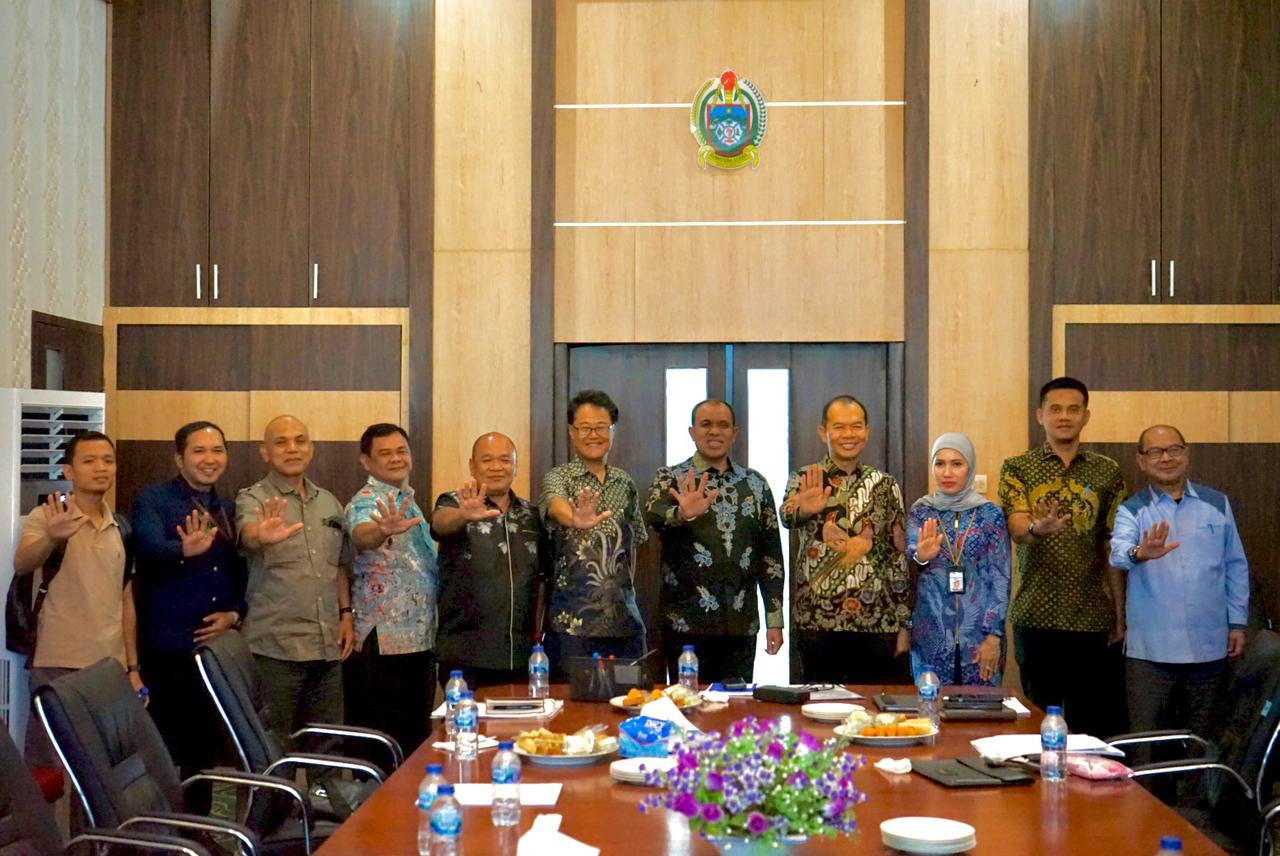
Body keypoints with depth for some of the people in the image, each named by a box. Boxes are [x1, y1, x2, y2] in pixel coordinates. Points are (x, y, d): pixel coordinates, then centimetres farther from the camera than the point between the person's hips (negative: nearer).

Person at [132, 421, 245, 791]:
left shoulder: (229, 509, 14)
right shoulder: (153, 500, -4)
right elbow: (152, 548, -23)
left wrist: (235, 614, -2)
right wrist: (185, 549, -45)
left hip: (217, 646, 6)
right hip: (167, 648, -5)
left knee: (205, 748, 12)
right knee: (163, 752, -3)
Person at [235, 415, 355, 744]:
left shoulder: (330, 503, 14)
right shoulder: (253, 499, -3)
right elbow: (248, 534, -26)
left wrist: (346, 613, 8)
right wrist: (263, 536, -48)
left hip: (328, 646, 5)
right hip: (275, 648, -5)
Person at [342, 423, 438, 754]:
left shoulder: (408, 501, 16)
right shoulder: (367, 502, -11)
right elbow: (361, 536, -37)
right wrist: (383, 530, -58)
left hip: (420, 641, 9)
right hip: (382, 646, -9)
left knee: (416, 739, 15)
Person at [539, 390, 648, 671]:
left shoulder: (625, 484, 14)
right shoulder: (558, 478, -1)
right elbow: (557, 507, -24)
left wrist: (627, 590, 11)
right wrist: (575, 519, -46)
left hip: (624, 621, 4)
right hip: (572, 620, -4)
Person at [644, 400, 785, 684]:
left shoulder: (755, 484, 10)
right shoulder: (671, 479, 1)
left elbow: (771, 553, 10)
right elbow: (654, 516, -20)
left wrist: (775, 620, 6)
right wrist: (683, 514, -43)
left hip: (742, 625, 3)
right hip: (686, 624, -3)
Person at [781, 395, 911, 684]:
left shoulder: (885, 485, 9)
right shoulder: (804, 480, 2)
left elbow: (899, 555, 10)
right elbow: (788, 517, -20)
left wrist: (903, 625, 5)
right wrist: (803, 510, -45)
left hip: (878, 623, 2)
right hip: (818, 622, -2)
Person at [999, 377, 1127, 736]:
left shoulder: (1107, 472, 8)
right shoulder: (1017, 469, 2)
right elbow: (1016, 528, -13)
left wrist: (1120, 612, 4)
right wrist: (1036, 528, -36)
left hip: (1092, 618, 2)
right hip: (1037, 616, -1)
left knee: (1092, 720, 4)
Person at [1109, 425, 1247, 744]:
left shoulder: (1217, 504, 9)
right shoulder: (1132, 510, 1)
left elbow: (1235, 566, 13)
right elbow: (1118, 550, -20)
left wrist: (1238, 622, 8)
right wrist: (1138, 553, -42)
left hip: (1209, 646, 2)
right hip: (1151, 650, -2)